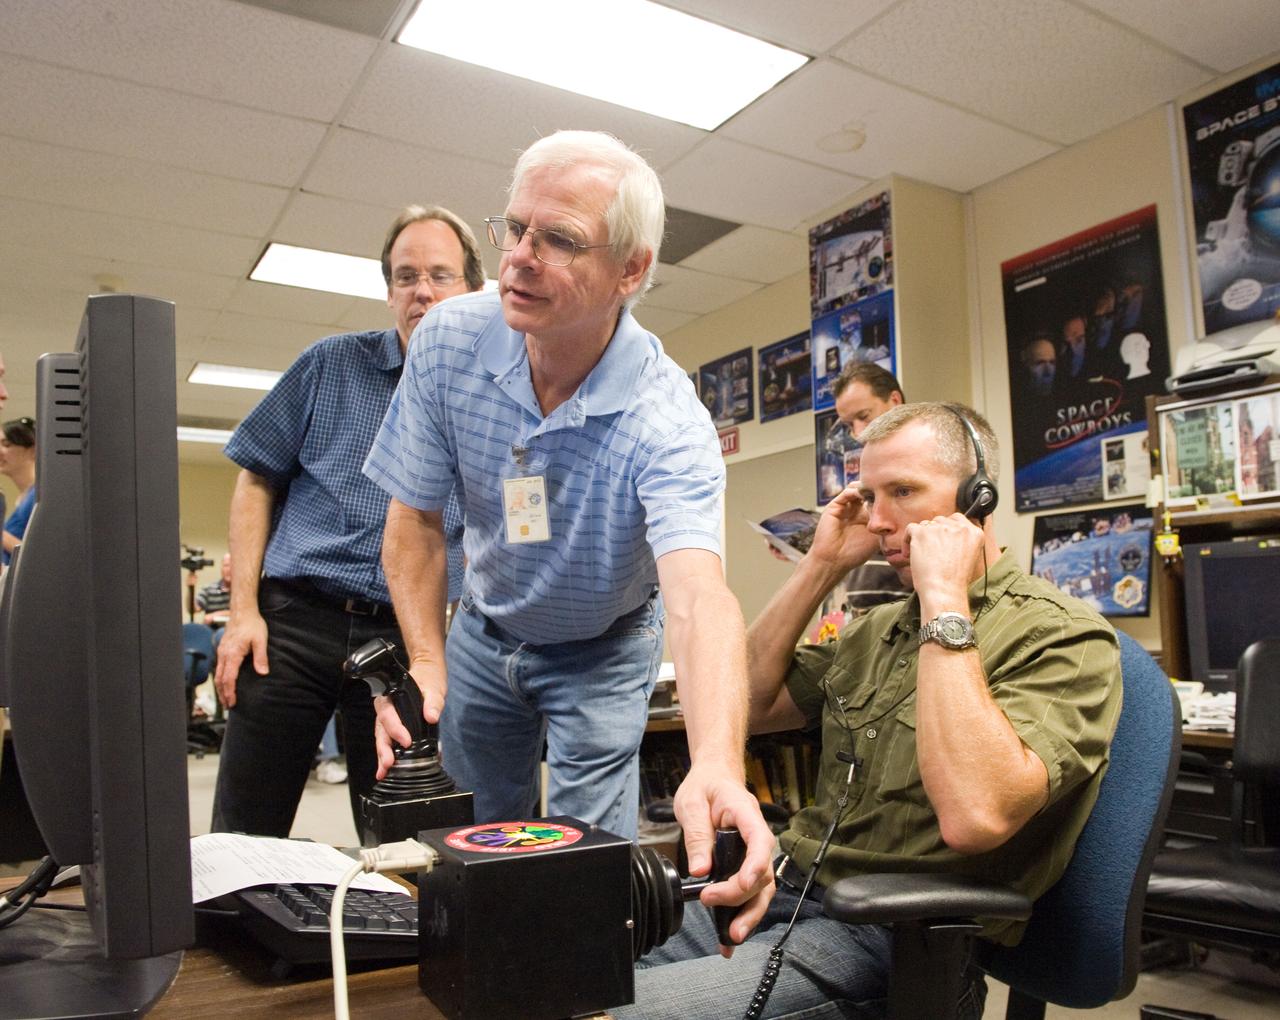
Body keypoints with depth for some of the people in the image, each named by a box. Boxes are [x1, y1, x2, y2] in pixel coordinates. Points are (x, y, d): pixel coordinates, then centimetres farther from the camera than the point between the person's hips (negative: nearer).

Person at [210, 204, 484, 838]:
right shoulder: (332, 364, 6)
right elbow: (257, 481, 7)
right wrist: (243, 610, -2)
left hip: (409, 639, 1)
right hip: (293, 620, 0)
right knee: (242, 839, 6)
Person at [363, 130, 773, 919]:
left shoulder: (668, 419, -33)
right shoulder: (451, 342, -21)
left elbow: (699, 595, -48)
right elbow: (416, 521, -11)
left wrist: (717, 766, -66)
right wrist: (424, 664, -22)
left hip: (602, 652, -3)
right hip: (485, 630, 3)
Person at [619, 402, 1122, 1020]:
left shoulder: (1062, 638, -10)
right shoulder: (879, 628, 15)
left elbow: (974, 817, -27)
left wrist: (943, 596, -21)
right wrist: (819, 567, 6)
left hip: (889, 940, -7)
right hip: (787, 887, 8)